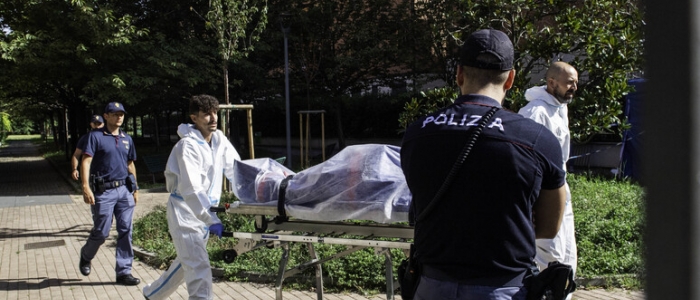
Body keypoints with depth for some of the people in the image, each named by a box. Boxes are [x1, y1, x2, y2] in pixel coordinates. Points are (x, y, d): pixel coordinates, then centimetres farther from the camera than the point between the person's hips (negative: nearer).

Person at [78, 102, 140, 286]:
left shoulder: (127, 139, 13)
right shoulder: (96, 136, -4)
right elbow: (86, 162, -12)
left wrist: (135, 189, 18)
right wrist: (85, 187, -23)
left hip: (124, 190, 5)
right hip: (103, 191, -5)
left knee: (125, 232, 3)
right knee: (101, 232, 2)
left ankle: (124, 272, 9)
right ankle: (86, 256, 32)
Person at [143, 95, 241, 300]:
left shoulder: (219, 140, 3)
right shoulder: (188, 146, -19)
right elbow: (191, 189, -27)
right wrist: (210, 220, -33)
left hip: (204, 210, 8)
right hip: (185, 210, -8)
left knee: (187, 262, 22)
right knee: (199, 267, -15)